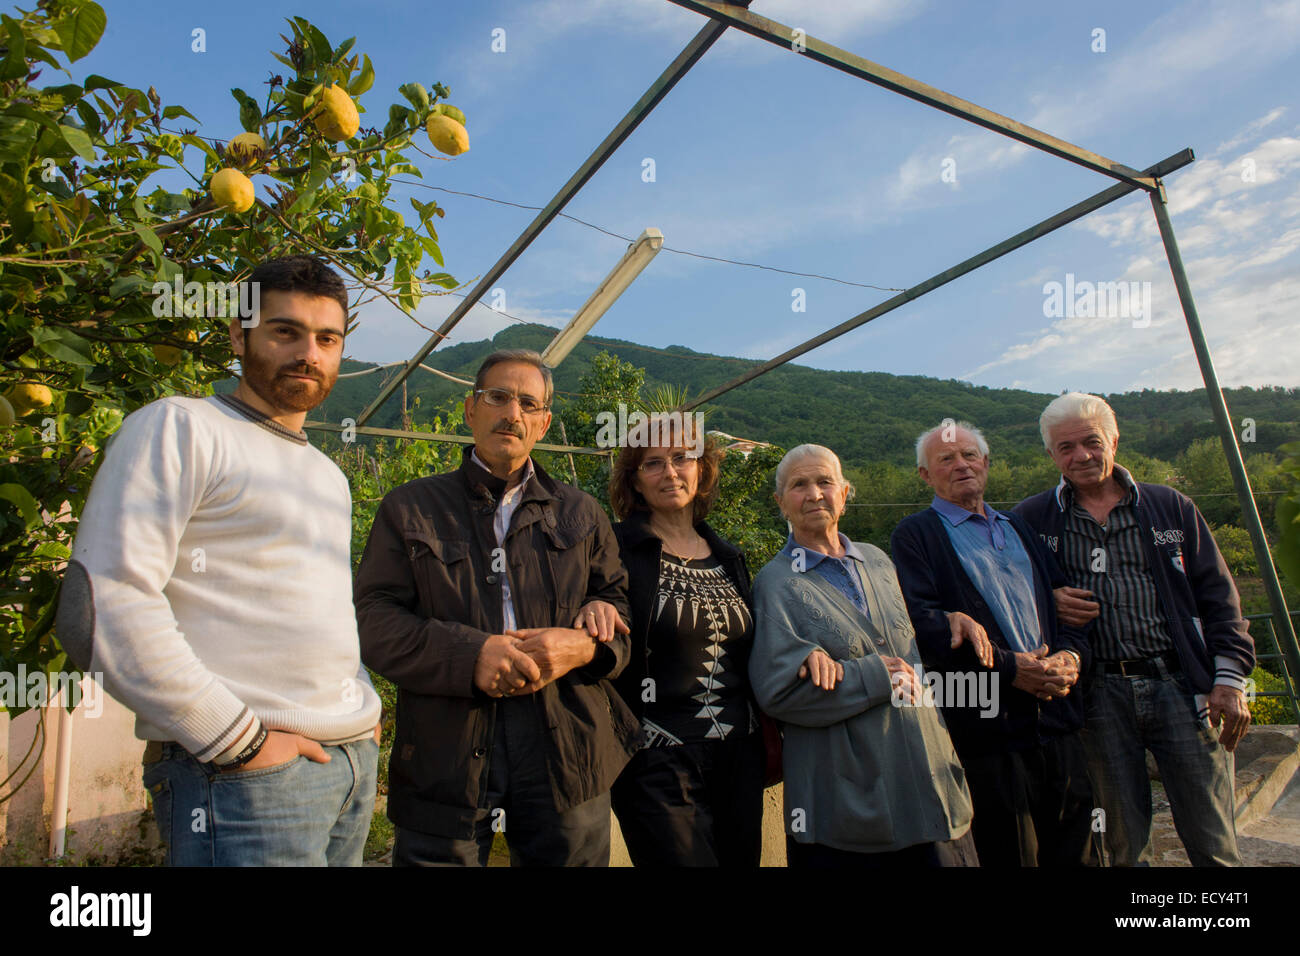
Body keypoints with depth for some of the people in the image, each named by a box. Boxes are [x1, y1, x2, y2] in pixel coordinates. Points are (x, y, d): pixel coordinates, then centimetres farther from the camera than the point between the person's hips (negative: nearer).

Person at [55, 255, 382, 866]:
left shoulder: (327, 475, 18)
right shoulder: (177, 428, -6)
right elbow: (101, 607, -17)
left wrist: (364, 708, 11)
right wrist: (238, 740, -16)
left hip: (354, 762, 7)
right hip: (245, 777, -7)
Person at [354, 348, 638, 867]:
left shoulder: (581, 513, 14)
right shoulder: (409, 508, 8)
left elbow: (622, 606, 11)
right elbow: (373, 620, -2)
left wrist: (583, 646, -12)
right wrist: (470, 654, -19)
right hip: (445, 761, -1)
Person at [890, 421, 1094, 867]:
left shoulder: (1020, 529, 20)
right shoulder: (915, 536, 1)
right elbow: (922, 621, -11)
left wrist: (1071, 655, -3)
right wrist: (1008, 667, -16)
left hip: (1057, 725, 6)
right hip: (986, 732, -5)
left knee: (1071, 854, 12)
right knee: (1007, 855, 1)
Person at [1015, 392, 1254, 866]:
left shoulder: (1171, 507, 9)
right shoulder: (1032, 519, 5)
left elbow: (1217, 594, 8)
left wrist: (1230, 677, 0)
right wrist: (1046, 601, -10)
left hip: (1181, 685, 1)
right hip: (1099, 696, 0)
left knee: (1213, 844, 6)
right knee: (1124, 843, 11)